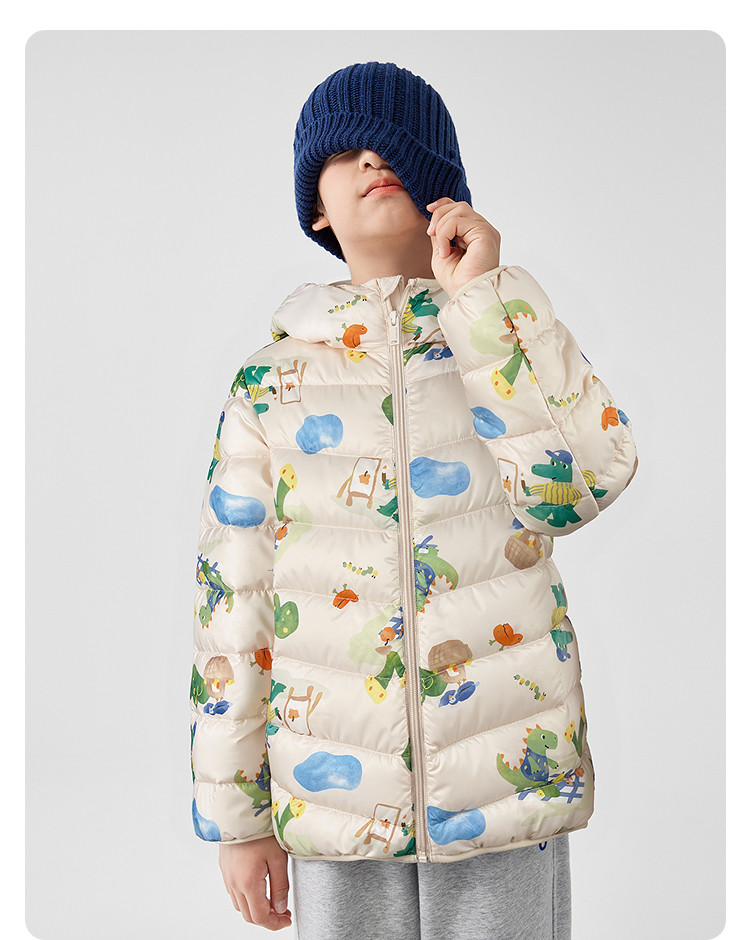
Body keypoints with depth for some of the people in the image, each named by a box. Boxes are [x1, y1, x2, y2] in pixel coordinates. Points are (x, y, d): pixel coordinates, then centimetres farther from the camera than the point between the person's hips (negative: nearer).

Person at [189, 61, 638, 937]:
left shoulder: (515, 330, 3)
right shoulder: (272, 378, 1)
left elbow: (578, 484, -16)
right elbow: (230, 600, 2)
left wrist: (478, 301, -13)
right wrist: (235, 817, 3)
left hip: (507, 776, 0)